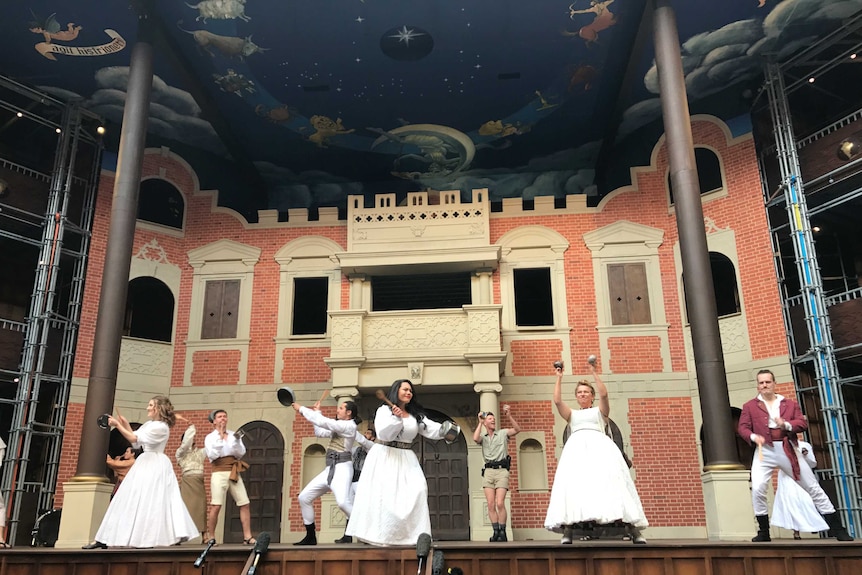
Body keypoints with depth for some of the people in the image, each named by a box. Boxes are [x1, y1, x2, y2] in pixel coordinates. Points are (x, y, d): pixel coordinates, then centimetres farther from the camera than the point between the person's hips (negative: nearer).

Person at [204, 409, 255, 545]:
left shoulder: (233, 434, 15)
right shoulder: (210, 437, 6)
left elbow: (241, 453, 5)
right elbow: (212, 455, -9)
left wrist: (236, 441, -12)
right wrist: (220, 437, -10)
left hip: (234, 473, 4)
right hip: (219, 473, -3)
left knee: (245, 504, -2)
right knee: (215, 506, -11)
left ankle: (247, 537, 3)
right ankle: (209, 537, 1)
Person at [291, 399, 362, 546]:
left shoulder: (350, 426, -9)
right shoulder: (338, 428, 21)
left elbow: (323, 422, -15)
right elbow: (320, 432, 26)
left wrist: (301, 409, -9)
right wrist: (317, 413, 24)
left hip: (342, 468, -10)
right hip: (329, 469, 10)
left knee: (343, 502, -31)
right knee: (304, 497, 5)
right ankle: (310, 537, 14)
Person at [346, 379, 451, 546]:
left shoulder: (416, 415, 12)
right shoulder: (384, 410, -2)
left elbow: (433, 430, 3)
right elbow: (383, 434, -14)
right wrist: (396, 418, -25)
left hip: (406, 459, 5)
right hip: (385, 458, -5)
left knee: (416, 491, -9)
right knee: (383, 494, -12)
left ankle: (413, 534, -7)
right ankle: (379, 535, -8)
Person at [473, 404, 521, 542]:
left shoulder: (503, 433, 13)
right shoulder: (483, 437, 16)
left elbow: (517, 429, -1)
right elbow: (475, 438, -7)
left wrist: (509, 416, -10)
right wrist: (480, 422, 1)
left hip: (501, 470, -2)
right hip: (488, 471, 2)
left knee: (500, 503, -13)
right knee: (491, 505, -4)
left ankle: (502, 532, -4)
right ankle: (496, 532, 2)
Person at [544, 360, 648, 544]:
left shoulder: (600, 411, 23)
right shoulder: (572, 414, 28)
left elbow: (604, 394, 3)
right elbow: (557, 401, 12)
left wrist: (594, 373, 2)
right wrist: (559, 378, 14)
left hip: (600, 446, -1)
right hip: (577, 448, 1)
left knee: (611, 479, -18)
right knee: (573, 482, -20)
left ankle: (633, 529, -23)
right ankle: (567, 530, -30)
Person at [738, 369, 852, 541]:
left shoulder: (790, 404, 14)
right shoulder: (750, 406, 7)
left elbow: (803, 423, 4)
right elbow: (742, 427, 1)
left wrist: (787, 424, -16)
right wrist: (753, 436, -20)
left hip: (788, 450, 2)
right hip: (764, 451, -2)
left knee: (813, 488, 6)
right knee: (757, 489, -18)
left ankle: (837, 529, 19)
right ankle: (764, 532, -3)